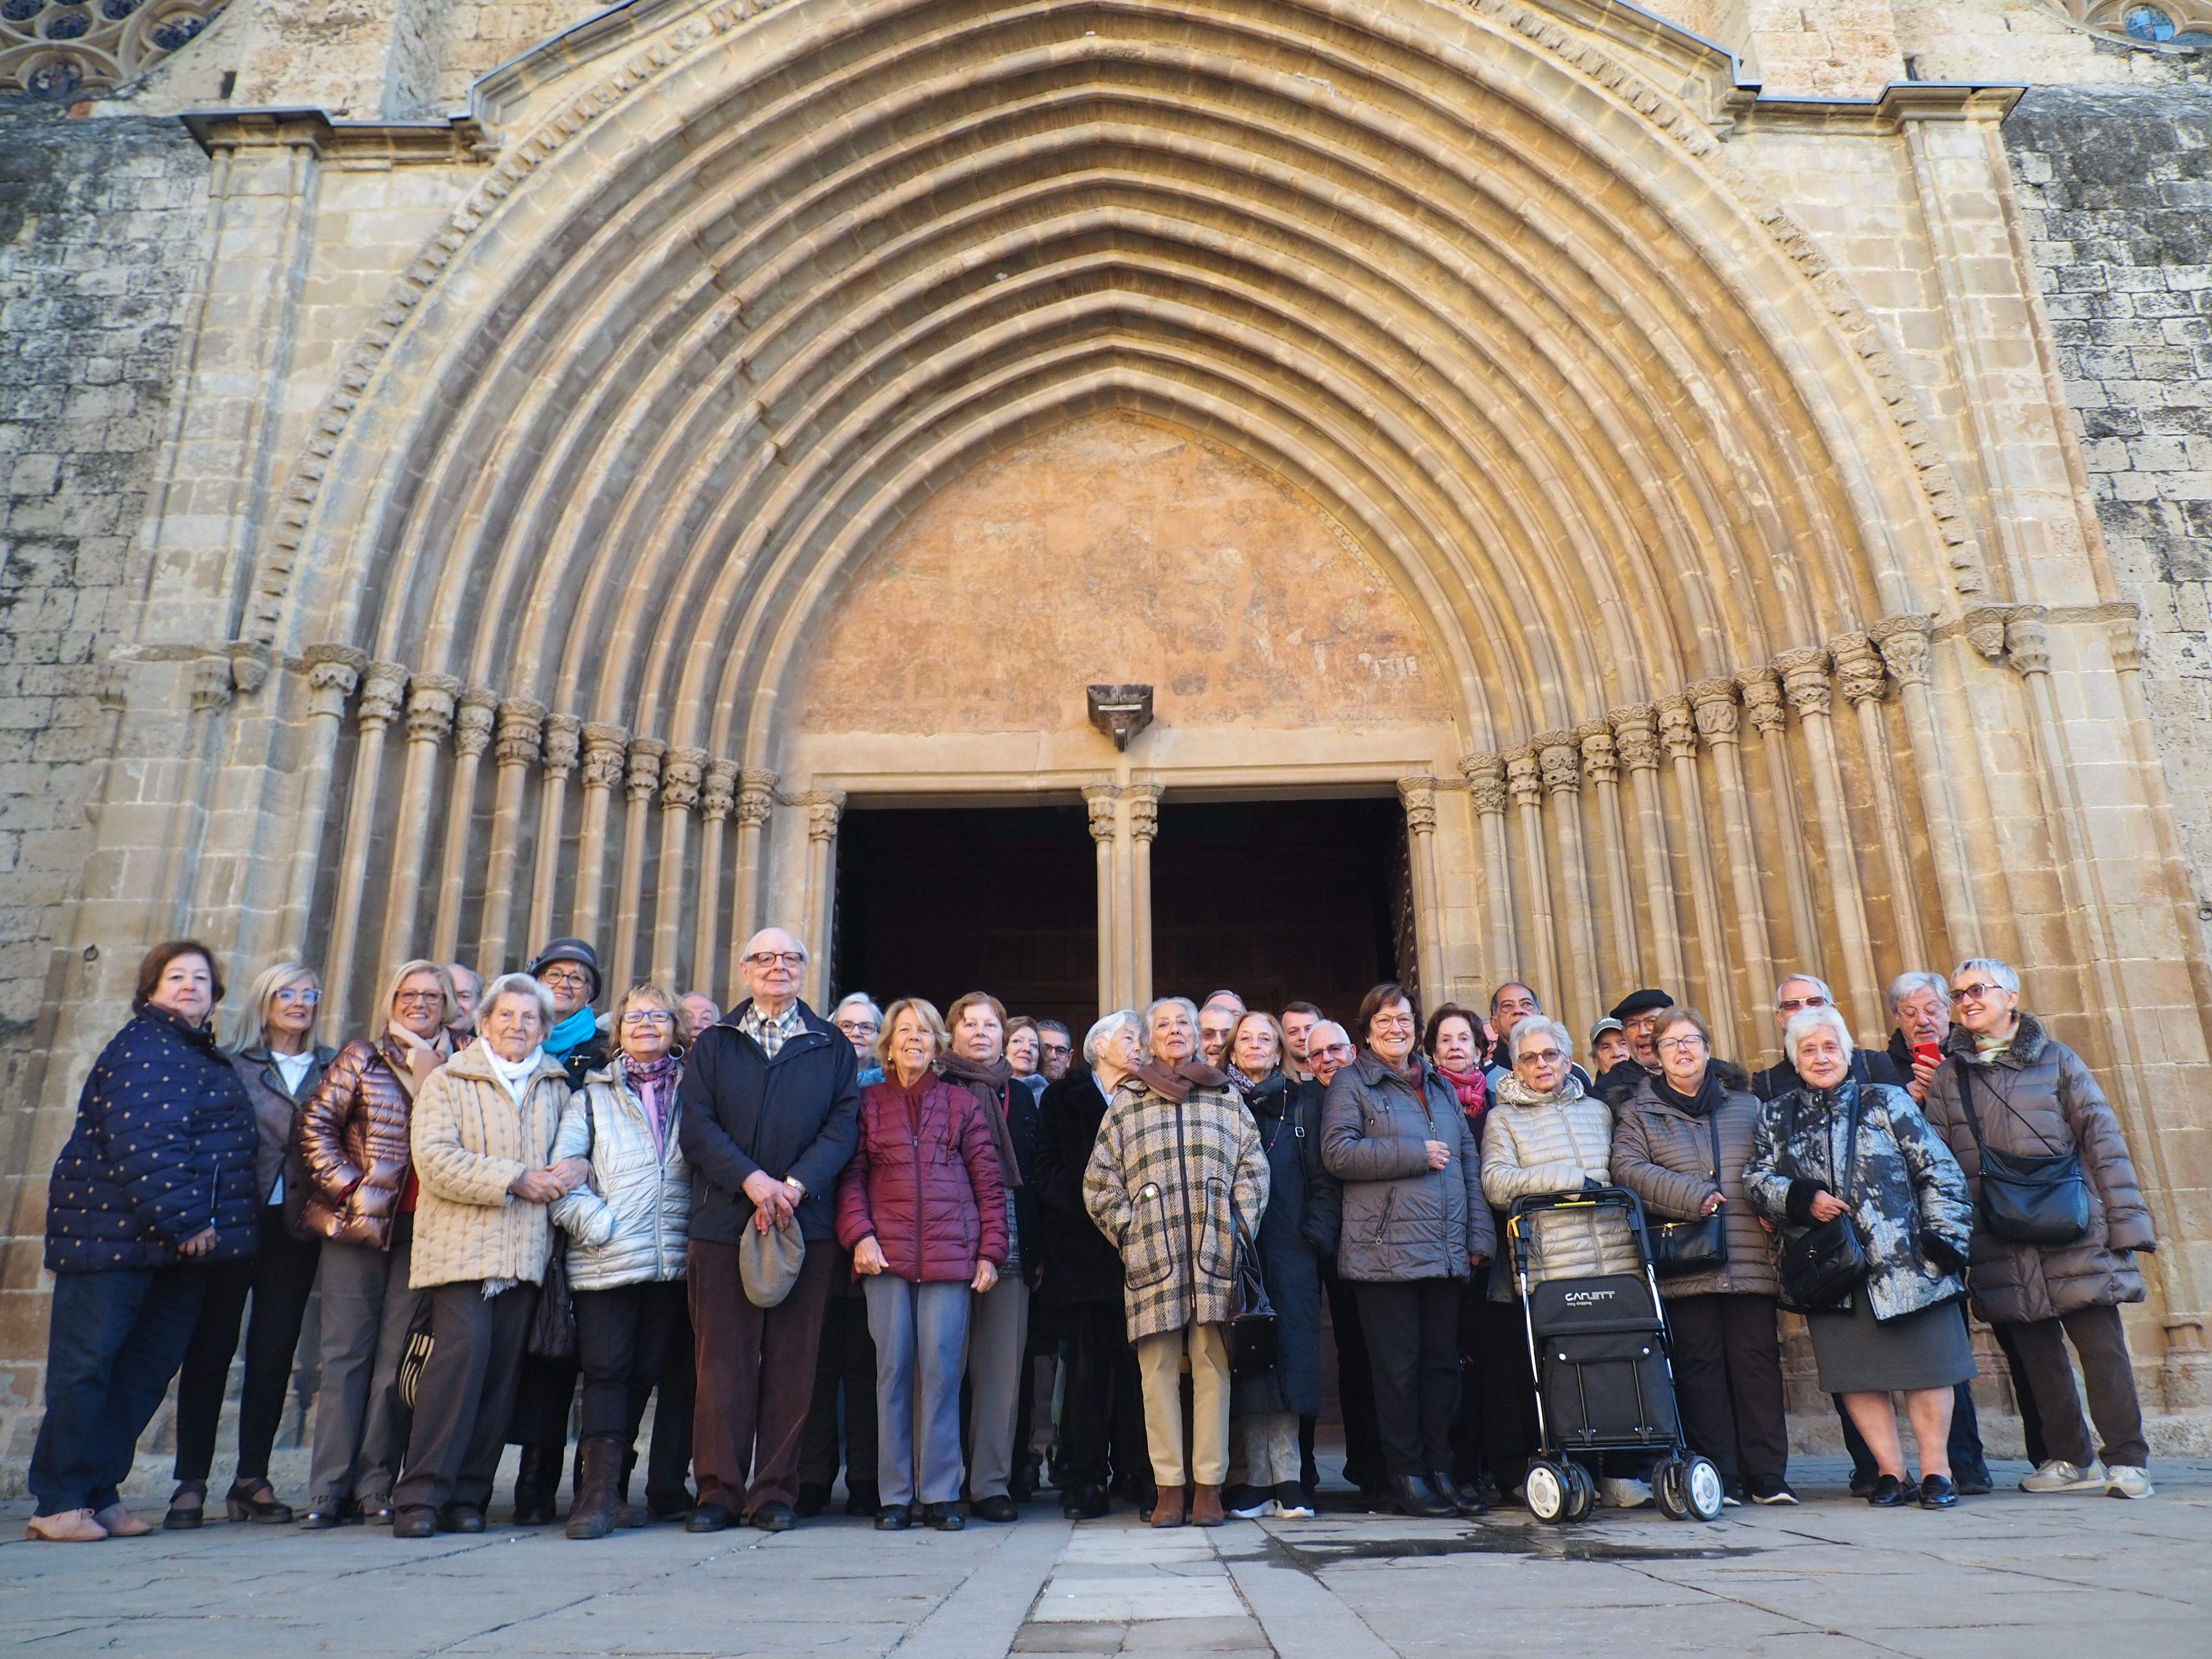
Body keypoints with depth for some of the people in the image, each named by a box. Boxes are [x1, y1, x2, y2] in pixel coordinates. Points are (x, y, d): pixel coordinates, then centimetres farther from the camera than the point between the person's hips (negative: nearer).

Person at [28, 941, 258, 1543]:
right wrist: (180, 1221, -19)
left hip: (184, 1242, 8)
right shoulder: (140, 1048, -10)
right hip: (114, 1231, -8)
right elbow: (139, 1145, -19)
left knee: (148, 1370, 10)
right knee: (85, 1367, 0)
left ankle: (101, 1493, 20)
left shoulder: (210, 1059, 16)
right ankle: (58, 1503, 9)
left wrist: (217, 1227, 13)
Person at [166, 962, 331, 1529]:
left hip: (296, 1227, 2)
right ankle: (191, 1482, 12)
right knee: (211, 1346, 3)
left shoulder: (332, 1069, 10)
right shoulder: (232, 1066, 4)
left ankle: (252, 1479, 14)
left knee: (275, 1350, 5)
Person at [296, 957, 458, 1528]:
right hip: (358, 1224, -1)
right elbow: (315, 1124, 2)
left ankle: (376, 1486, 10)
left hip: (423, 1226, 1)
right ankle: (329, 1490, 9)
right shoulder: (362, 1057, 6)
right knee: (346, 1352, 2)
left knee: (397, 1356, 3)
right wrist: (347, 1185, -6)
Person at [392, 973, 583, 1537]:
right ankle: (420, 1495, -9)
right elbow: (434, 1159, -7)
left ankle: (467, 1496, 10)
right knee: (462, 1353, -16)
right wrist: (516, 1180, -12)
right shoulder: (448, 1082, 6)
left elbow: (583, 1144, 21)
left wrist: (578, 1167, -3)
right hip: (462, 1246, -4)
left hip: (527, 1252, 4)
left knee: (503, 1370, 2)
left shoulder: (556, 1088, 17)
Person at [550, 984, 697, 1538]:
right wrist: (598, 1223, -10)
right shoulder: (592, 1096, 12)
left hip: (676, 1259, 1)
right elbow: (560, 1171, 3)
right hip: (606, 1260, -1)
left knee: (648, 1372, 6)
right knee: (606, 1372, -5)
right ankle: (600, 1491, -2)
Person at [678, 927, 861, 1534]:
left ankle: (776, 1492, 10)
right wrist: (751, 1179, -14)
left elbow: (844, 1125, 2)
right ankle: (719, 1492, 10)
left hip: (806, 1224, 0)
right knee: (724, 1361, 1)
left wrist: (795, 1186, -13)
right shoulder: (713, 1045, 12)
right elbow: (695, 1125, 0)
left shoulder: (831, 1046, 12)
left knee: (791, 1361, 2)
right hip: (724, 1224, 0)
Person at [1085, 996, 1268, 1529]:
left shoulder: (1227, 1099, 15)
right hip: (1153, 1260, 0)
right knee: (1159, 1370, -1)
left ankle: (1209, 1485, 7)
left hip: (1215, 1258, 1)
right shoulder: (1126, 1102, 12)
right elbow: (1099, 1182, 9)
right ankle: (1169, 1486, 7)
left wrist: (1238, 1233, 2)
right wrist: (1132, 1235, 1)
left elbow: (1253, 1170, 12)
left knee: (1213, 1367, 0)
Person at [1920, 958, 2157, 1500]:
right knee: (2036, 1354, 8)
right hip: (2000, 1245, 2)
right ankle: (2071, 1458, 20)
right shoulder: (1946, 1075, 10)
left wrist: (2125, 1221, -4)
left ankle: (2127, 1462, 7)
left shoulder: (2056, 1059, 7)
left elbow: (2101, 1136, 3)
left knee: (2102, 1347, -3)